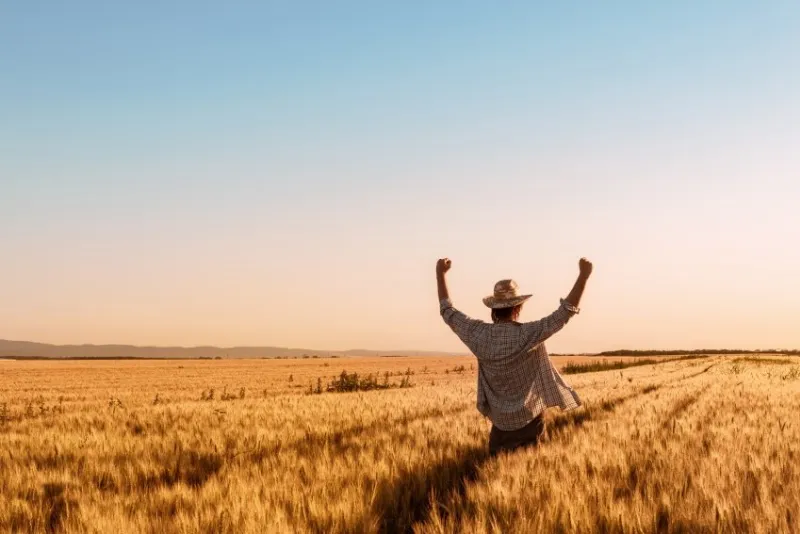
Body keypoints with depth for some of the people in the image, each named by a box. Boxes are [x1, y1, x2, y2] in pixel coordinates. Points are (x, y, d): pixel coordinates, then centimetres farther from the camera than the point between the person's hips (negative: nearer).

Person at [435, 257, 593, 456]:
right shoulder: (528, 335, -20)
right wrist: (583, 275, -20)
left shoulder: (479, 334, -10)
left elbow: (448, 312, 3)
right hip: (529, 419, -3)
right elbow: (565, 312, -21)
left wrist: (440, 274, 11)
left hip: (500, 422, 3)